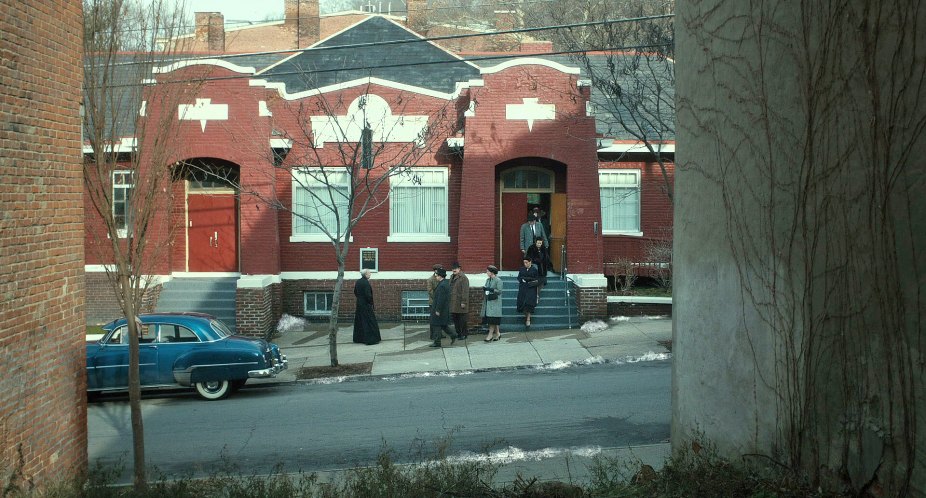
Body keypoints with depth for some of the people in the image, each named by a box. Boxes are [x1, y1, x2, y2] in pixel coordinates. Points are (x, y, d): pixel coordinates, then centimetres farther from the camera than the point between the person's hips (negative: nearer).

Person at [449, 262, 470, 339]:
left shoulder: (463, 278, -11)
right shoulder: (452, 277, 17)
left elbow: (465, 291, -15)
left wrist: (463, 302, -19)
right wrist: (449, 300, 18)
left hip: (460, 303, -9)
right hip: (453, 303, 9)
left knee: (462, 319, -3)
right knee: (455, 318, 12)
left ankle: (464, 334, 5)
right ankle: (458, 333, 21)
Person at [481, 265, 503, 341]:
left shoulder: (498, 280, -8)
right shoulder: (488, 280, 13)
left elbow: (499, 291, -14)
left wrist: (490, 289, -19)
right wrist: (484, 289, -2)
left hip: (494, 302, -7)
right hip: (487, 301, 7)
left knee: (492, 318, -10)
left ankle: (490, 334, -10)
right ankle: (497, 333, 17)